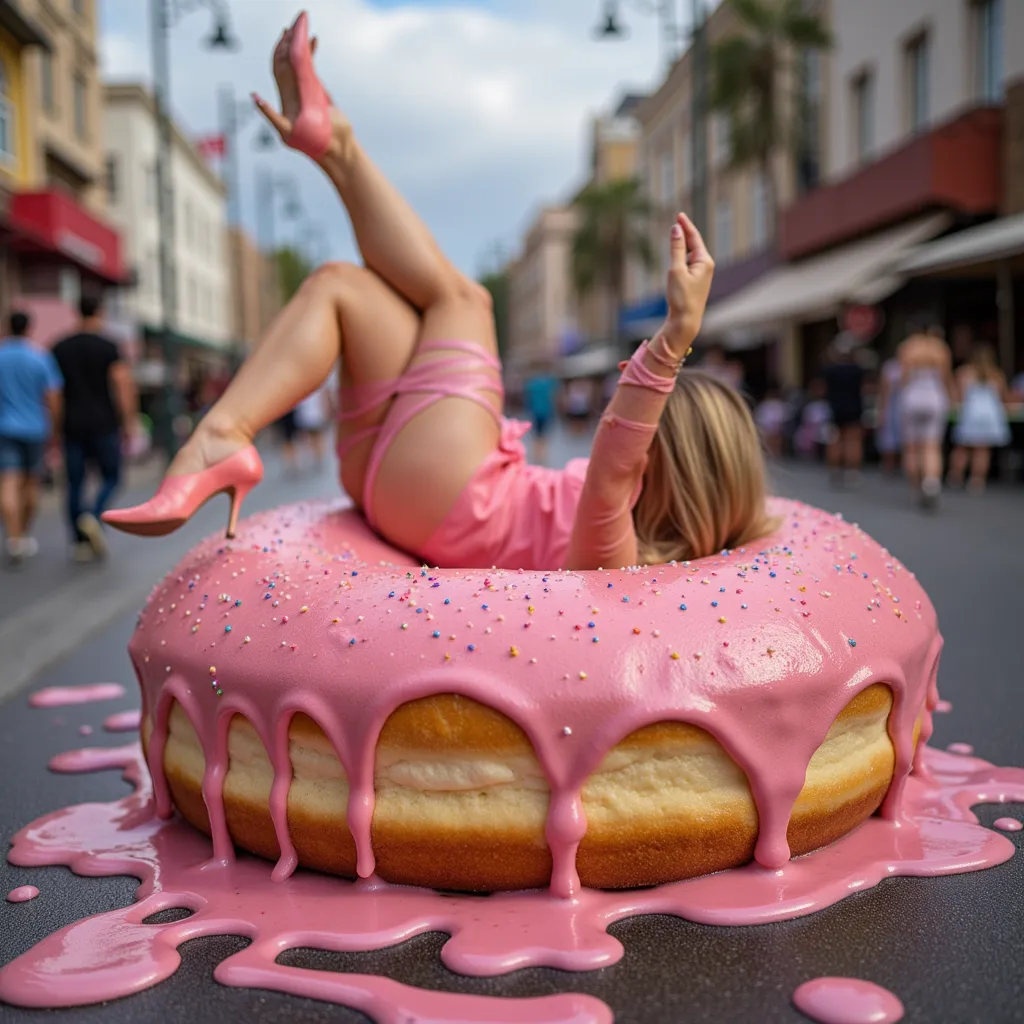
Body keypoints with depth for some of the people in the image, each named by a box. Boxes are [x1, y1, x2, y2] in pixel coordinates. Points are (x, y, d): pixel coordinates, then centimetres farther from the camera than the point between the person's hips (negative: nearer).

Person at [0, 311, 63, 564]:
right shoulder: (41, 357, -4)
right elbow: (53, 398, -5)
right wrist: (54, 429, 6)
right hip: (34, 428, 1)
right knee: (31, 482, 16)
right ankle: (24, 534, 26)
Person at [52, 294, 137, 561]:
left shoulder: (59, 349, 7)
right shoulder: (108, 347, -4)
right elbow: (122, 386, -10)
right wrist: (129, 421, -4)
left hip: (72, 425, 3)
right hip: (103, 424, -3)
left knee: (75, 483, 7)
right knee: (111, 477, 9)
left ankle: (80, 542, 7)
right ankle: (94, 517, -16)